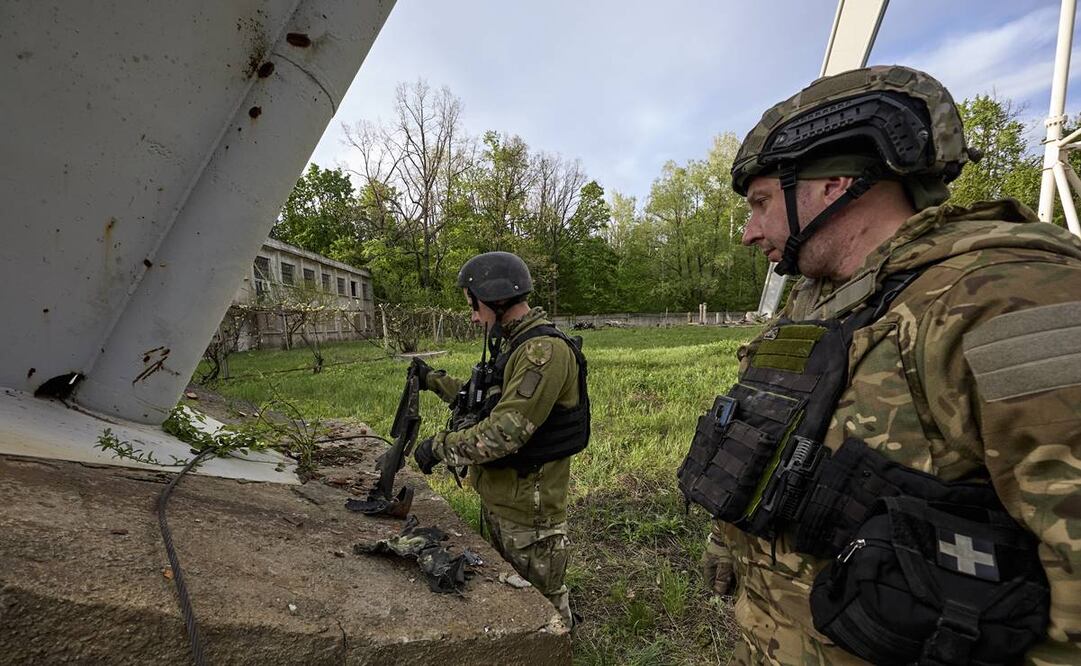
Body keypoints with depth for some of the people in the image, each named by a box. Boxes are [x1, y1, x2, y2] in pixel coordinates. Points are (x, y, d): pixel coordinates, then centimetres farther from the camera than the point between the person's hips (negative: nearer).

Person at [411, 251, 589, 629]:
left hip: (527, 506, -10)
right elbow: (488, 400, 19)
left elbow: (504, 432, -30)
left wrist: (438, 446, -17)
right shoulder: (512, 344, 7)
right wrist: (434, 381, 19)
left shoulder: (545, 351, -25)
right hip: (497, 497, 10)